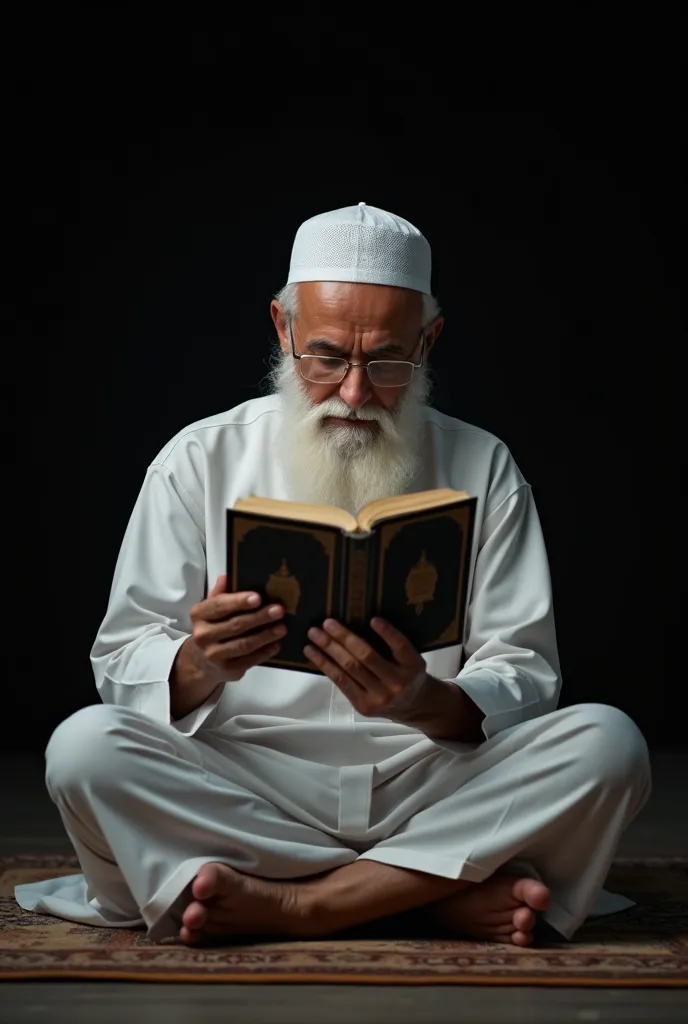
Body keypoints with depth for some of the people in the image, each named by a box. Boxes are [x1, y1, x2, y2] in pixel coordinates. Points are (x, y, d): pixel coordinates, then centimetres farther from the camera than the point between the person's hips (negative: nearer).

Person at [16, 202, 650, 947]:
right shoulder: (199, 460, 6)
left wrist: (429, 704, -22)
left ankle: (283, 906, -27)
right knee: (85, 747, -28)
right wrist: (201, 666, -24)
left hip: (431, 787, 1)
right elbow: (123, 663, 1)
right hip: (240, 790, 0)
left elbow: (525, 676, 1)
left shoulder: (482, 468, 8)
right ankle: (447, 894, -25)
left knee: (606, 743, -24)